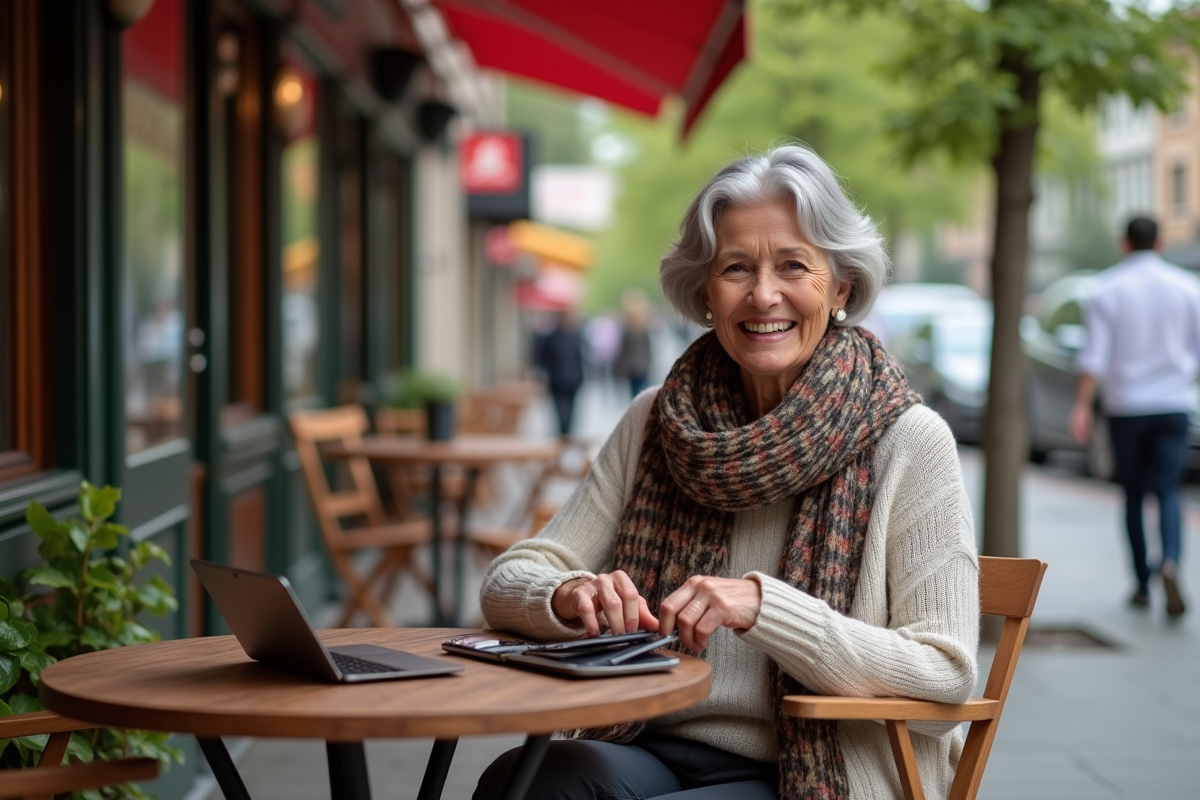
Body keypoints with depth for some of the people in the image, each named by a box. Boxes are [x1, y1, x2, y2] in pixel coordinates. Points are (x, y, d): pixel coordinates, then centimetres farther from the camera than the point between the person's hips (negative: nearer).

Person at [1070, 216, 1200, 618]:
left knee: (1133, 495, 11)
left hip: (1125, 405, 0)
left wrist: (1081, 406, -9)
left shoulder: (1107, 288, -3)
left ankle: (1142, 585, 15)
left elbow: (1094, 355, -10)